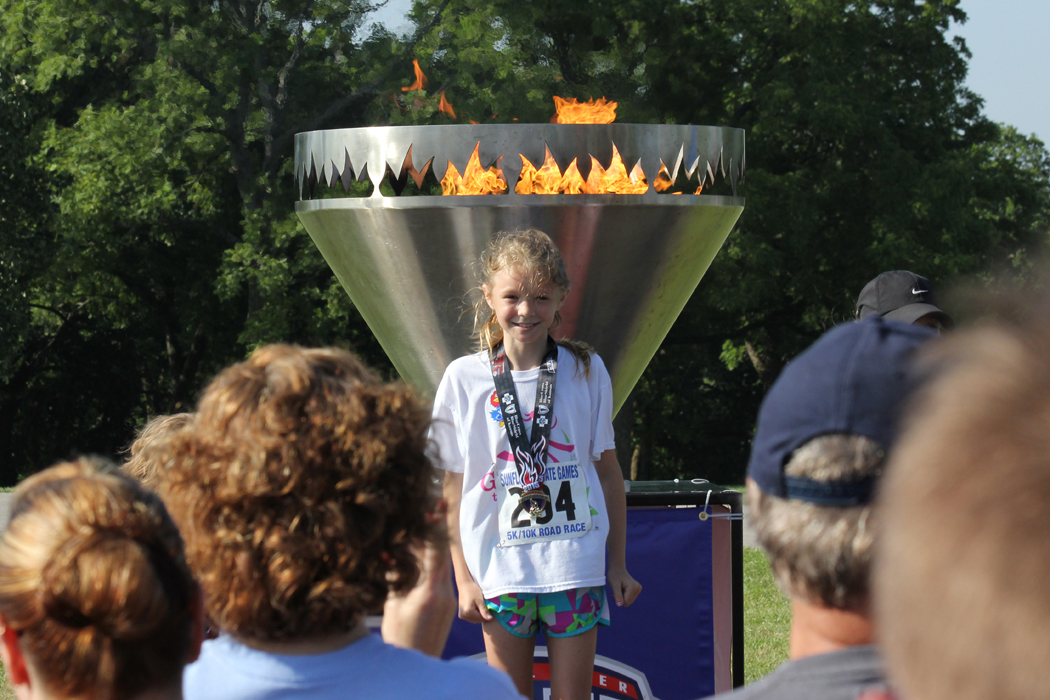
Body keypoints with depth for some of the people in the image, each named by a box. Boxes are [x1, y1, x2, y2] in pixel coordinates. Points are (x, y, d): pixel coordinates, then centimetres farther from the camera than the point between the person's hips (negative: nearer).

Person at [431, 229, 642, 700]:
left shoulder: (586, 372, 2)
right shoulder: (464, 379, 0)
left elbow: (608, 472, 8)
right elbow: (452, 489, 3)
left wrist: (618, 565, 8)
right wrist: (463, 577, -1)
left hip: (576, 567, 0)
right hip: (499, 568, 0)